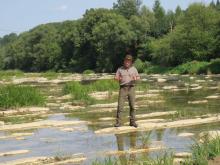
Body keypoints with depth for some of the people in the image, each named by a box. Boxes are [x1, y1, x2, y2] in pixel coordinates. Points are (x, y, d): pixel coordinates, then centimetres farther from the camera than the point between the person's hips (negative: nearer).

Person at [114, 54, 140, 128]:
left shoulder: (133, 69, 9)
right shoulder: (120, 69, 6)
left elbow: (138, 77, 12)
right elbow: (116, 78, 2)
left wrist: (135, 78, -11)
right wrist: (118, 78, -21)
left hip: (131, 88, 1)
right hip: (123, 88, -1)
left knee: (132, 106, 1)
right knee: (120, 105, -8)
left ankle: (132, 122, 9)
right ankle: (118, 122, -5)